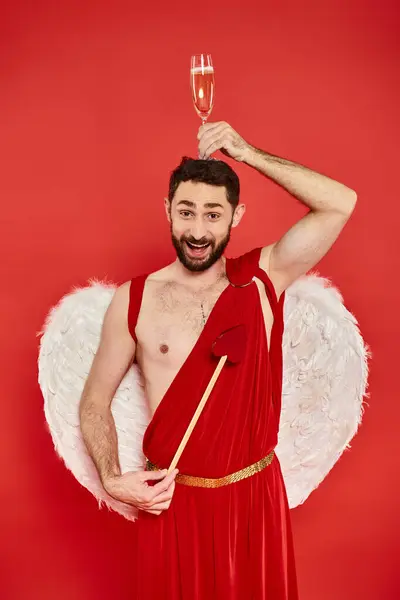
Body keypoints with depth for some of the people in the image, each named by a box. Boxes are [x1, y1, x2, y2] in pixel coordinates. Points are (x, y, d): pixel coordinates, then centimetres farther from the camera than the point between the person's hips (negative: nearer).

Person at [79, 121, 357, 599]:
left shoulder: (263, 279, -6)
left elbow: (341, 204, -16)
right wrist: (111, 480, -13)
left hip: (256, 496, 1)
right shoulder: (134, 300, -7)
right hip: (171, 500, -1)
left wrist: (245, 153, -18)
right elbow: (95, 401, 1)